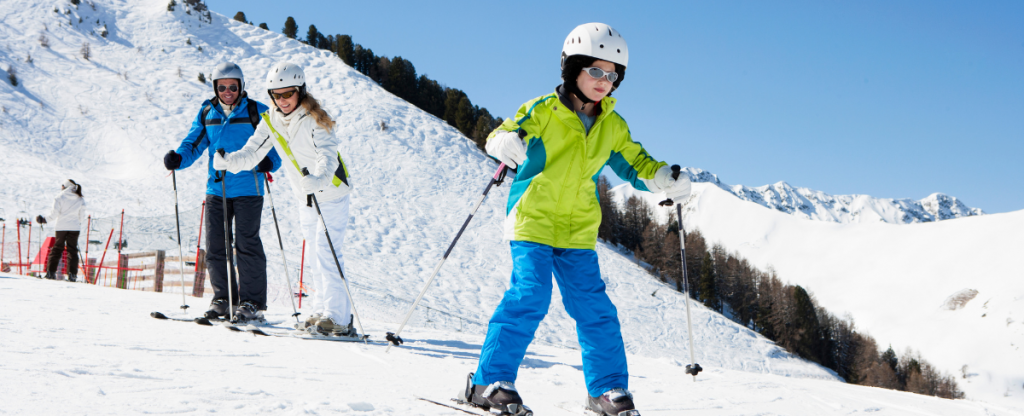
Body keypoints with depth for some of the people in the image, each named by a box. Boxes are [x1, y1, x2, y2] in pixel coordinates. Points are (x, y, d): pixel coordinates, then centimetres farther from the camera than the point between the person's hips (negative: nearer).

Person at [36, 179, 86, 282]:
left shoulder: (60, 197, -2)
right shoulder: (80, 199, 6)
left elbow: (54, 213, -8)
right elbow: (82, 215, 9)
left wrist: (45, 219, 5)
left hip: (61, 227, -1)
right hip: (75, 227, 1)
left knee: (57, 249, 7)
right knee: (72, 250, 4)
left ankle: (51, 272, 4)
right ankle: (72, 274, -6)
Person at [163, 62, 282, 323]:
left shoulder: (257, 113, 0)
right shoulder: (207, 113, 12)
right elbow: (194, 143, 11)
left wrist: (269, 162, -19)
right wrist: (177, 158, -9)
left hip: (248, 190, -4)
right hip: (216, 190, 5)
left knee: (246, 245, -6)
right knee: (215, 247, 5)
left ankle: (251, 302, 1)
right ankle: (223, 299, 17)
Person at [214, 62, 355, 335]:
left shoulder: (315, 120, -20)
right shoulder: (271, 120, -2)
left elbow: (329, 156, -34)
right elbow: (251, 153, -8)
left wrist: (319, 179, -55)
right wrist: (229, 161, -30)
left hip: (332, 194, -7)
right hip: (306, 199, 7)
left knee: (327, 253, -13)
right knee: (319, 254, 15)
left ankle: (338, 319, -11)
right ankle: (324, 310, 25)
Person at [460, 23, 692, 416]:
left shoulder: (612, 126, 8)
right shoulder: (543, 110, -7)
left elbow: (634, 163, 16)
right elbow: (501, 135, -13)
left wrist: (666, 180, -3)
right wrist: (507, 142, -37)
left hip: (578, 230, 5)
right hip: (533, 220, -5)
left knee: (593, 307, 2)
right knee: (529, 295, -17)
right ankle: (489, 381, -11)